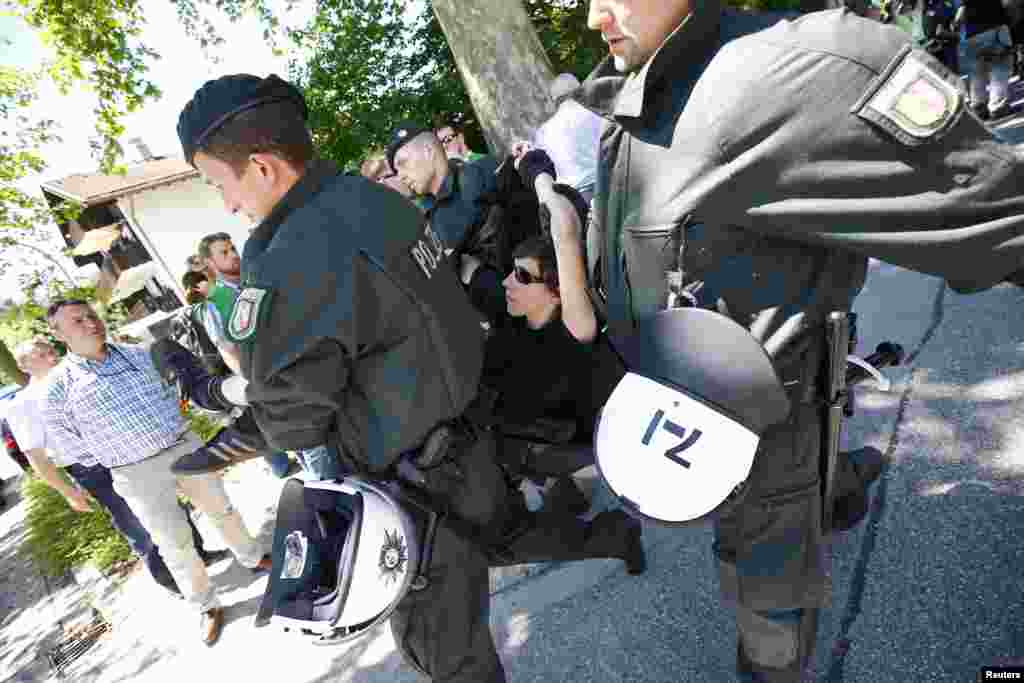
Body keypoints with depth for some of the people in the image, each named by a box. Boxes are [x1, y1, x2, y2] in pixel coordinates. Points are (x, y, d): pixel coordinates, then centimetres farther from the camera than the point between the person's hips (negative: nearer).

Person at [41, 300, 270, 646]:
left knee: (222, 510, 17)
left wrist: (174, 429, 7)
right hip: (139, 474, -3)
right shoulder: (59, 387, -8)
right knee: (175, 544, 6)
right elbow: (69, 447, -1)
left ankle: (253, 558, 40)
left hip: (186, 447, 3)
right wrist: (118, 455, 3)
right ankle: (207, 607, 25)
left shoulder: (138, 354, 3)